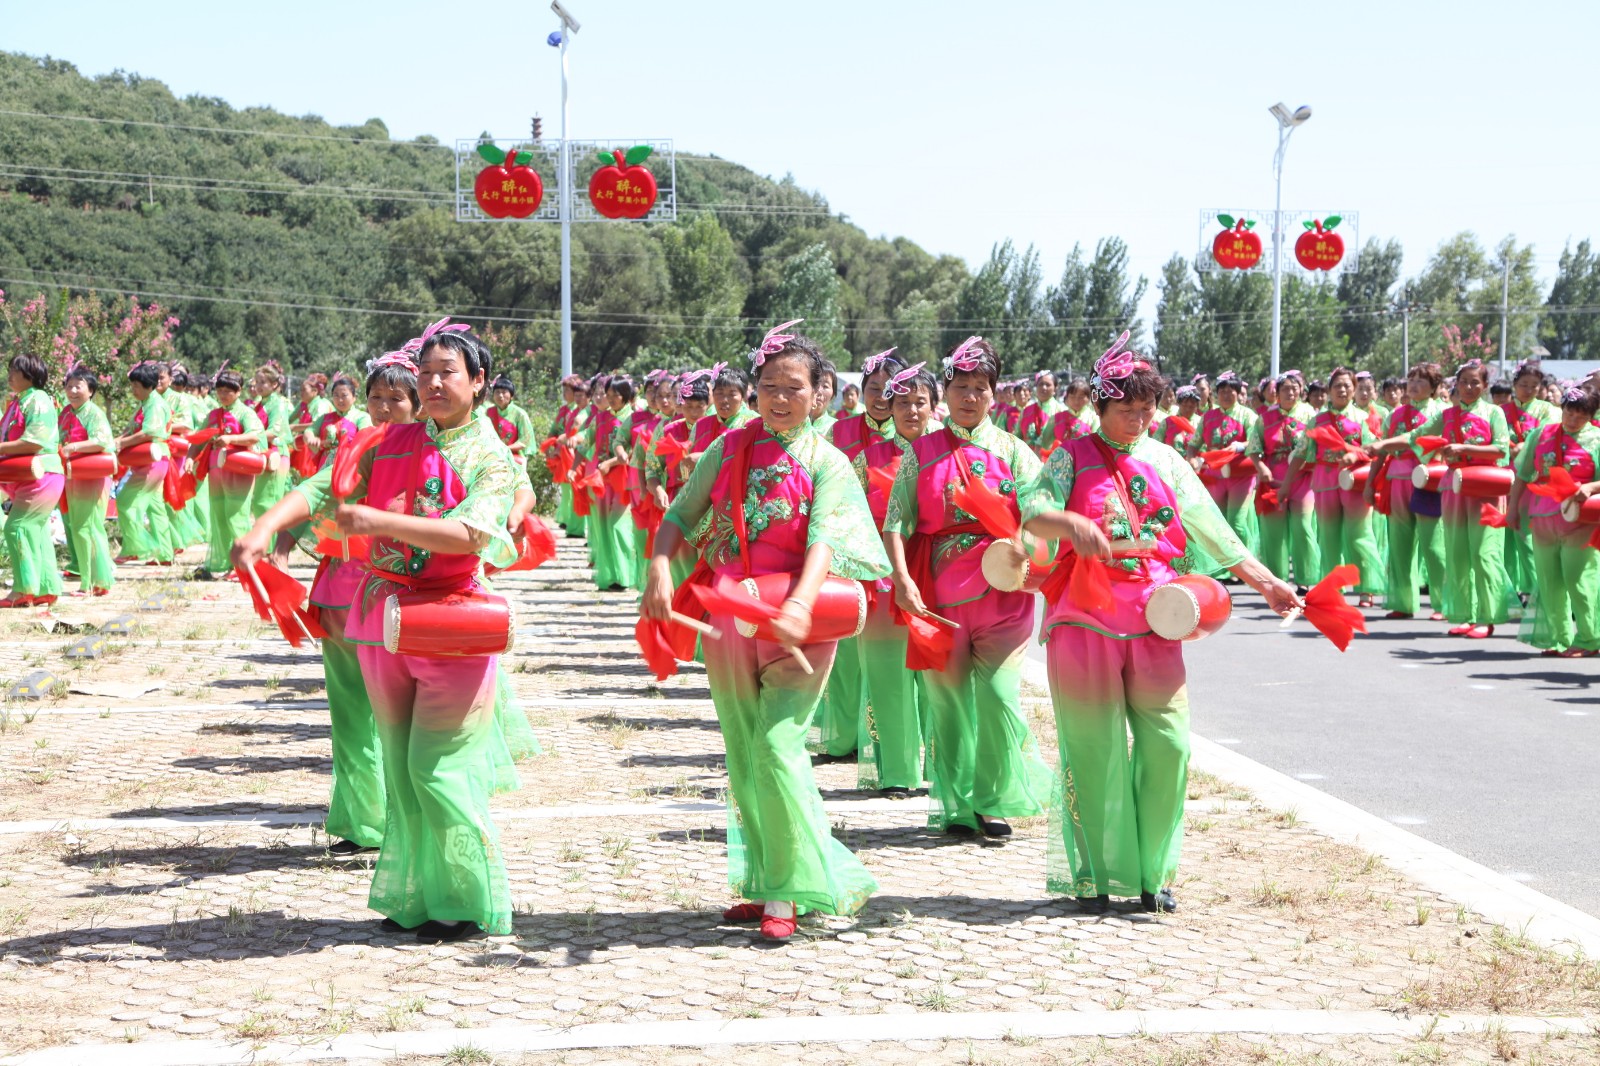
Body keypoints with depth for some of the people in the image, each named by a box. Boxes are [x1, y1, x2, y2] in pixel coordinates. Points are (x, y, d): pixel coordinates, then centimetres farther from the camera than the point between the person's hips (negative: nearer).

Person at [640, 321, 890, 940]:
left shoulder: (827, 462, -2)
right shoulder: (729, 449, 8)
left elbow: (823, 541, -16)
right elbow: (680, 517, 6)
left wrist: (801, 604, -33)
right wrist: (659, 569, -14)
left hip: (796, 627, -4)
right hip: (728, 622, 4)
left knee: (776, 750, -14)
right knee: (742, 760, 10)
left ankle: (785, 894, -4)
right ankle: (764, 883, 23)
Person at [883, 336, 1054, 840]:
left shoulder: (1011, 450, 7)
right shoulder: (921, 452, 7)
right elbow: (896, 521, 1)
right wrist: (902, 578, -14)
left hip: (1000, 590, -1)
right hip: (938, 590, 1)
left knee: (999, 693, -8)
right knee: (947, 698, 4)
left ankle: (994, 800, 7)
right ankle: (956, 807, 15)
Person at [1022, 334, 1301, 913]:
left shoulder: (1165, 461, 13)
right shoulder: (1073, 457, 4)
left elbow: (1212, 529, 12)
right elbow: (1034, 514, -13)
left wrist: (1267, 582, 6)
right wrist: (1071, 524, -35)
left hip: (1153, 624, 3)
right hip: (1085, 620, -3)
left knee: (1167, 743, -4)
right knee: (1095, 748, 0)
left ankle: (1153, 872, 10)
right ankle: (1094, 876, 12)